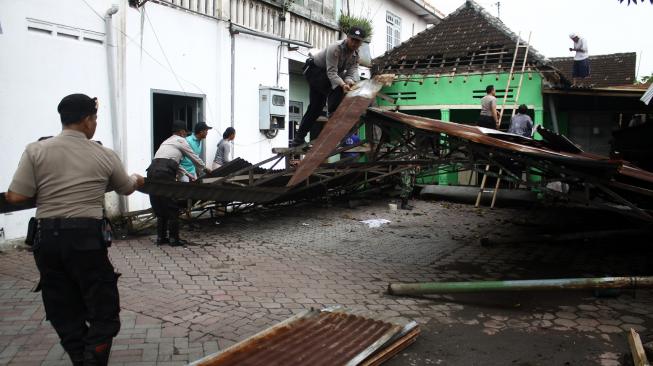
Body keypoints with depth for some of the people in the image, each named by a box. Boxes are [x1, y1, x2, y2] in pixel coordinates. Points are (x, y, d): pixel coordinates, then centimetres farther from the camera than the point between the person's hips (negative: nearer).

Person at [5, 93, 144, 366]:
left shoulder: (35, 151, 0)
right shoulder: (104, 155, 1)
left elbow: (15, 197, -7)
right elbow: (126, 189, 18)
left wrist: (42, 190, 15)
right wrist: (136, 179, 41)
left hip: (46, 238, 3)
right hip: (86, 238, -3)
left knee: (64, 313, 16)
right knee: (103, 312, 7)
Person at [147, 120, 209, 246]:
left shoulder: (166, 141, 31)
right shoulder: (181, 141, 9)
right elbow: (194, 157, 17)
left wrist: (189, 175, 43)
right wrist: (205, 168, 36)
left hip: (152, 171, 7)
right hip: (164, 174, -7)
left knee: (159, 207, 15)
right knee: (172, 207, 2)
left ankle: (161, 237, 19)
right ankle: (174, 239, 6)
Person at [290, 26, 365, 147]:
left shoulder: (356, 55, -6)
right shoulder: (335, 48, -30)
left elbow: (352, 71, -16)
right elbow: (332, 72, -36)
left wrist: (349, 81, -40)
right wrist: (342, 84, -52)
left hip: (325, 75, 8)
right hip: (313, 69, -8)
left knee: (316, 106, 7)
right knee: (337, 88, -31)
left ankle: (299, 138, 12)